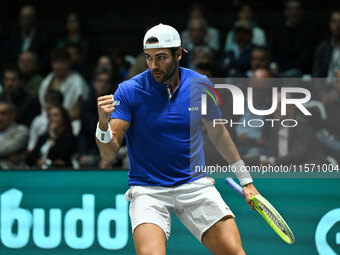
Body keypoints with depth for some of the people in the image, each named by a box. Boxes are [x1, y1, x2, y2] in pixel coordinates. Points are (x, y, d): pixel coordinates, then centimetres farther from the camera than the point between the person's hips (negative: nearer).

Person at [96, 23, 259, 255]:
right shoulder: (129, 91, -8)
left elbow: (218, 133, 18)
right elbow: (109, 153, -11)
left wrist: (245, 179, 22)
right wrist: (104, 123, -32)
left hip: (195, 184, 3)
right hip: (148, 190, -2)